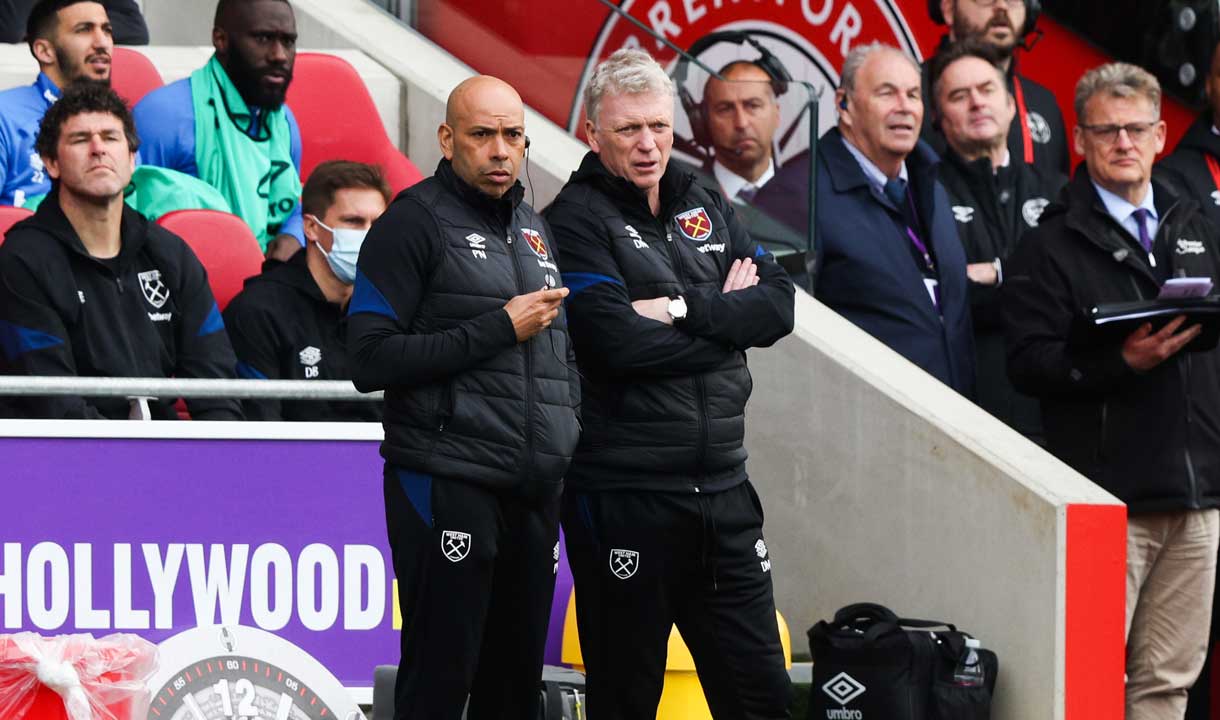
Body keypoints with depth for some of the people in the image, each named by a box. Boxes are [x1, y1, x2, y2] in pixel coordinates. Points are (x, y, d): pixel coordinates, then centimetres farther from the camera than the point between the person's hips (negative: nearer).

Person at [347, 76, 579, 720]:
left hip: (534, 492, 7)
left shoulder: (534, 228, 18)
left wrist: (568, 431, 14)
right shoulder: (413, 222, -4)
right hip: (448, 488, -7)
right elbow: (371, 362, -14)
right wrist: (499, 328, -14)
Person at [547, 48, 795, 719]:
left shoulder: (705, 205, 14)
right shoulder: (578, 219, -6)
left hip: (722, 485, 6)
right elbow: (621, 341, -19)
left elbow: (778, 304, 2)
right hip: (623, 496, -6)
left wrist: (683, 310, -12)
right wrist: (725, 318, -7)